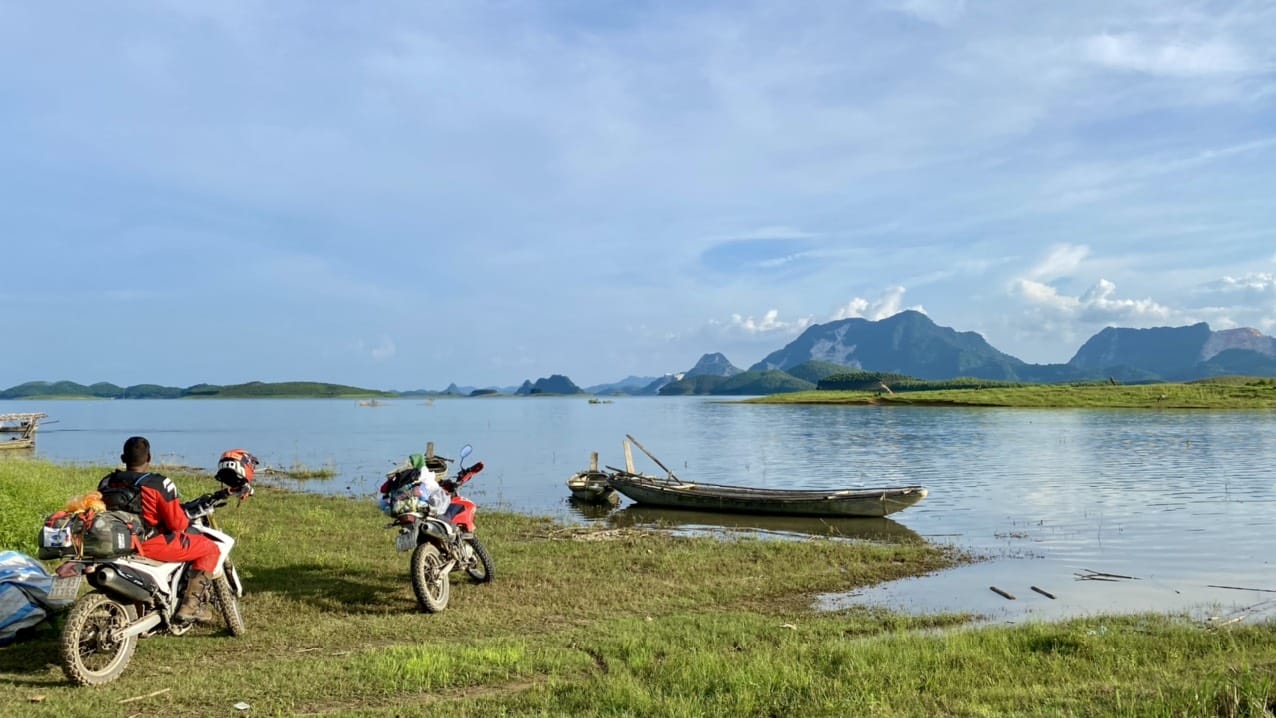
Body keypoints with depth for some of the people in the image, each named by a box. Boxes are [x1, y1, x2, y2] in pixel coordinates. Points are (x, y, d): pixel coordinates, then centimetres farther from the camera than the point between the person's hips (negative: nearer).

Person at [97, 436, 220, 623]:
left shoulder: (106, 483, 0)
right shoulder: (159, 484, -18)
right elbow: (176, 523, -17)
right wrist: (187, 519, 6)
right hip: (152, 545, -7)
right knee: (210, 549, 5)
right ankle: (190, 605, -4)